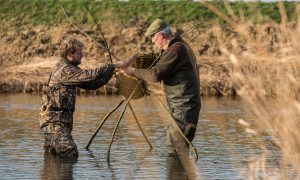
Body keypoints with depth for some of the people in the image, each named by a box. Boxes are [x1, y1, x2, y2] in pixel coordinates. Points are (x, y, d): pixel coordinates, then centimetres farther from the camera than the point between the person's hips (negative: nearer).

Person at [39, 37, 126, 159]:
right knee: (71, 154, -18)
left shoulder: (69, 68, 17)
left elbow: (90, 84, 16)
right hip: (54, 120, -11)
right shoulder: (64, 70, -15)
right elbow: (89, 75, -25)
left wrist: (110, 73, 7)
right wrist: (113, 66, -19)